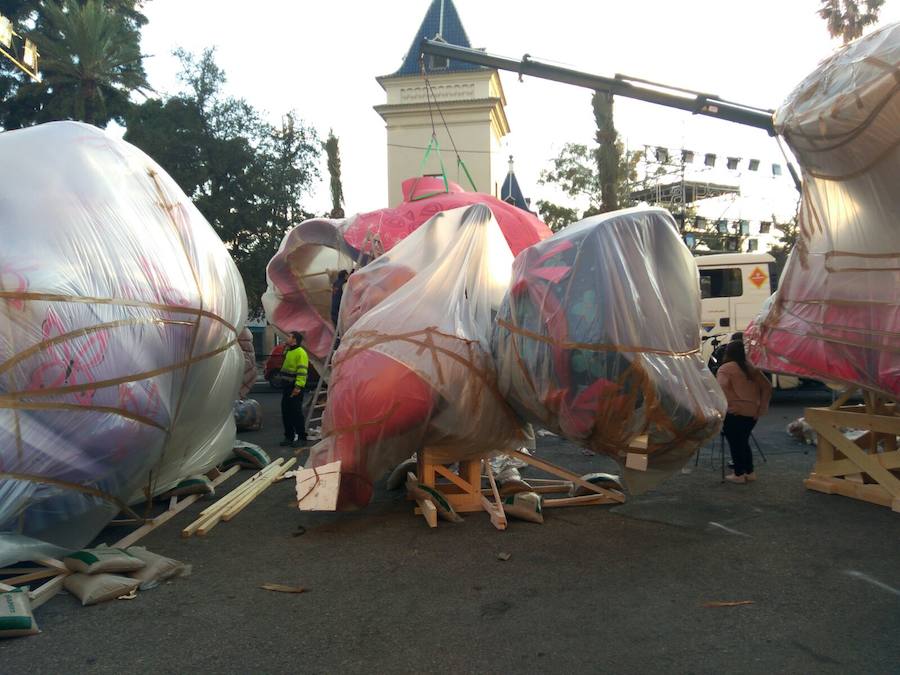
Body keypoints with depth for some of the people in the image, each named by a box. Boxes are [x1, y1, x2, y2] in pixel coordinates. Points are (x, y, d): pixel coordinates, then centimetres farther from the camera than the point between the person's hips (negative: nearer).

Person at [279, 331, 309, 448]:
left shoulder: (301, 353, -13)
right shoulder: (288, 351, 18)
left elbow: (302, 371, -20)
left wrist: (298, 387, -25)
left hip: (295, 389, -9)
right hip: (286, 387, 9)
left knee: (296, 413, -6)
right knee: (286, 413, 10)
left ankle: (301, 438, 1)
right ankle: (289, 437, 19)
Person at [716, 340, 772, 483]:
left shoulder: (725, 369, -8)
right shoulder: (752, 368, 11)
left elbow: (721, 389, -23)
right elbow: (767, 387, 11)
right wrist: (761, 408, 10)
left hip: (734, 413, -6)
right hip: (752, 413, 7)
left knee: (735, 443, 4)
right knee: (744, 441, 20)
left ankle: (739, 474, 9)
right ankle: (750, 472, 24)